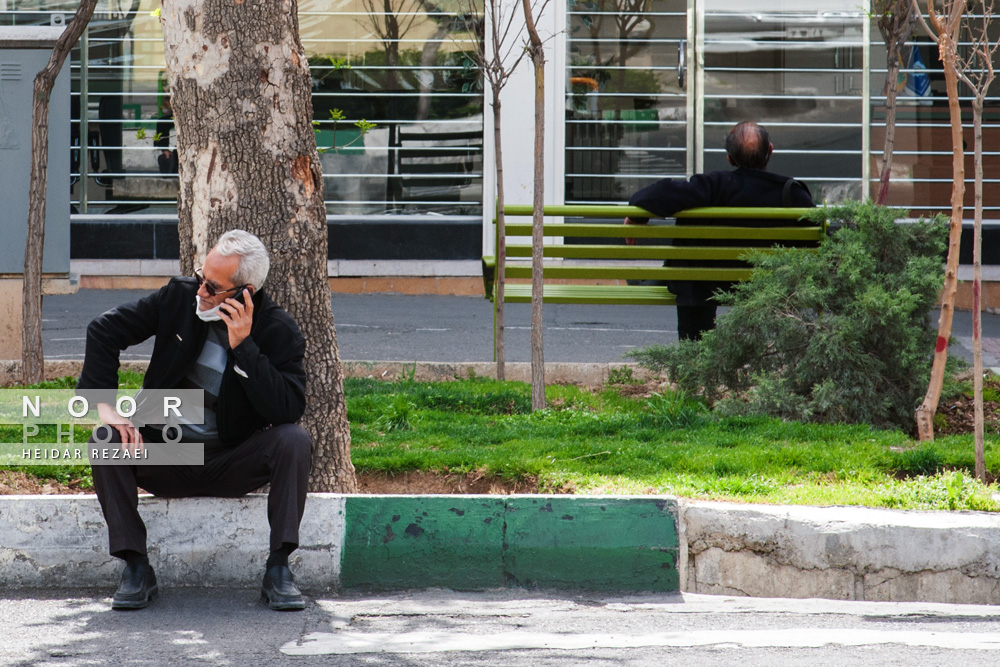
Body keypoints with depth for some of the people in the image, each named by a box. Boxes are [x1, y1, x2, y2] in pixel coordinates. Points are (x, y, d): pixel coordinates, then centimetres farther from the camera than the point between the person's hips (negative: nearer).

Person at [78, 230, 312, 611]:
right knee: (106, 440, -25)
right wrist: (104, 404, -12)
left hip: (233, 465, -2)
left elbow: (289, 409, -25)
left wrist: (243, 347, -28)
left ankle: (278, 570, -22)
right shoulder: (180, 297, -4)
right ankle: (136, 569, -18)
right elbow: (105, 330, 0)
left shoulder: (279, 332, -11)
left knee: (294, 441, -29)